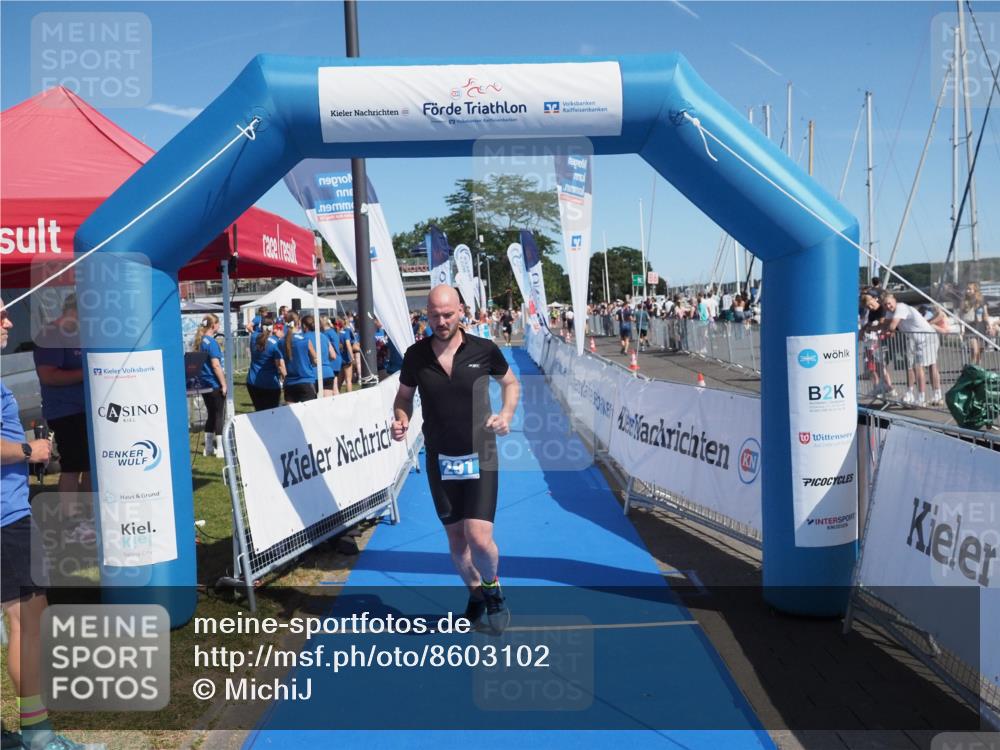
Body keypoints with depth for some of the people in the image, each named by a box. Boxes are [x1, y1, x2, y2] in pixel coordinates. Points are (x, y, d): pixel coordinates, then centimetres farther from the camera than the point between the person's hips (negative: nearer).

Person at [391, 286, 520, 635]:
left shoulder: (484, 350, -10)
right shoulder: (415, 355, -6)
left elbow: (511, 383, 8)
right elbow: (404, 396, 9)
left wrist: (507, 414, -9)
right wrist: (401, 420, -11)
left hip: (480, 456, -2)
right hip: (440, 459, 2)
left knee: (479, 538, -13)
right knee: (456, 539, 12)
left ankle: (492, 585, 20)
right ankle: (476, 593, 39)